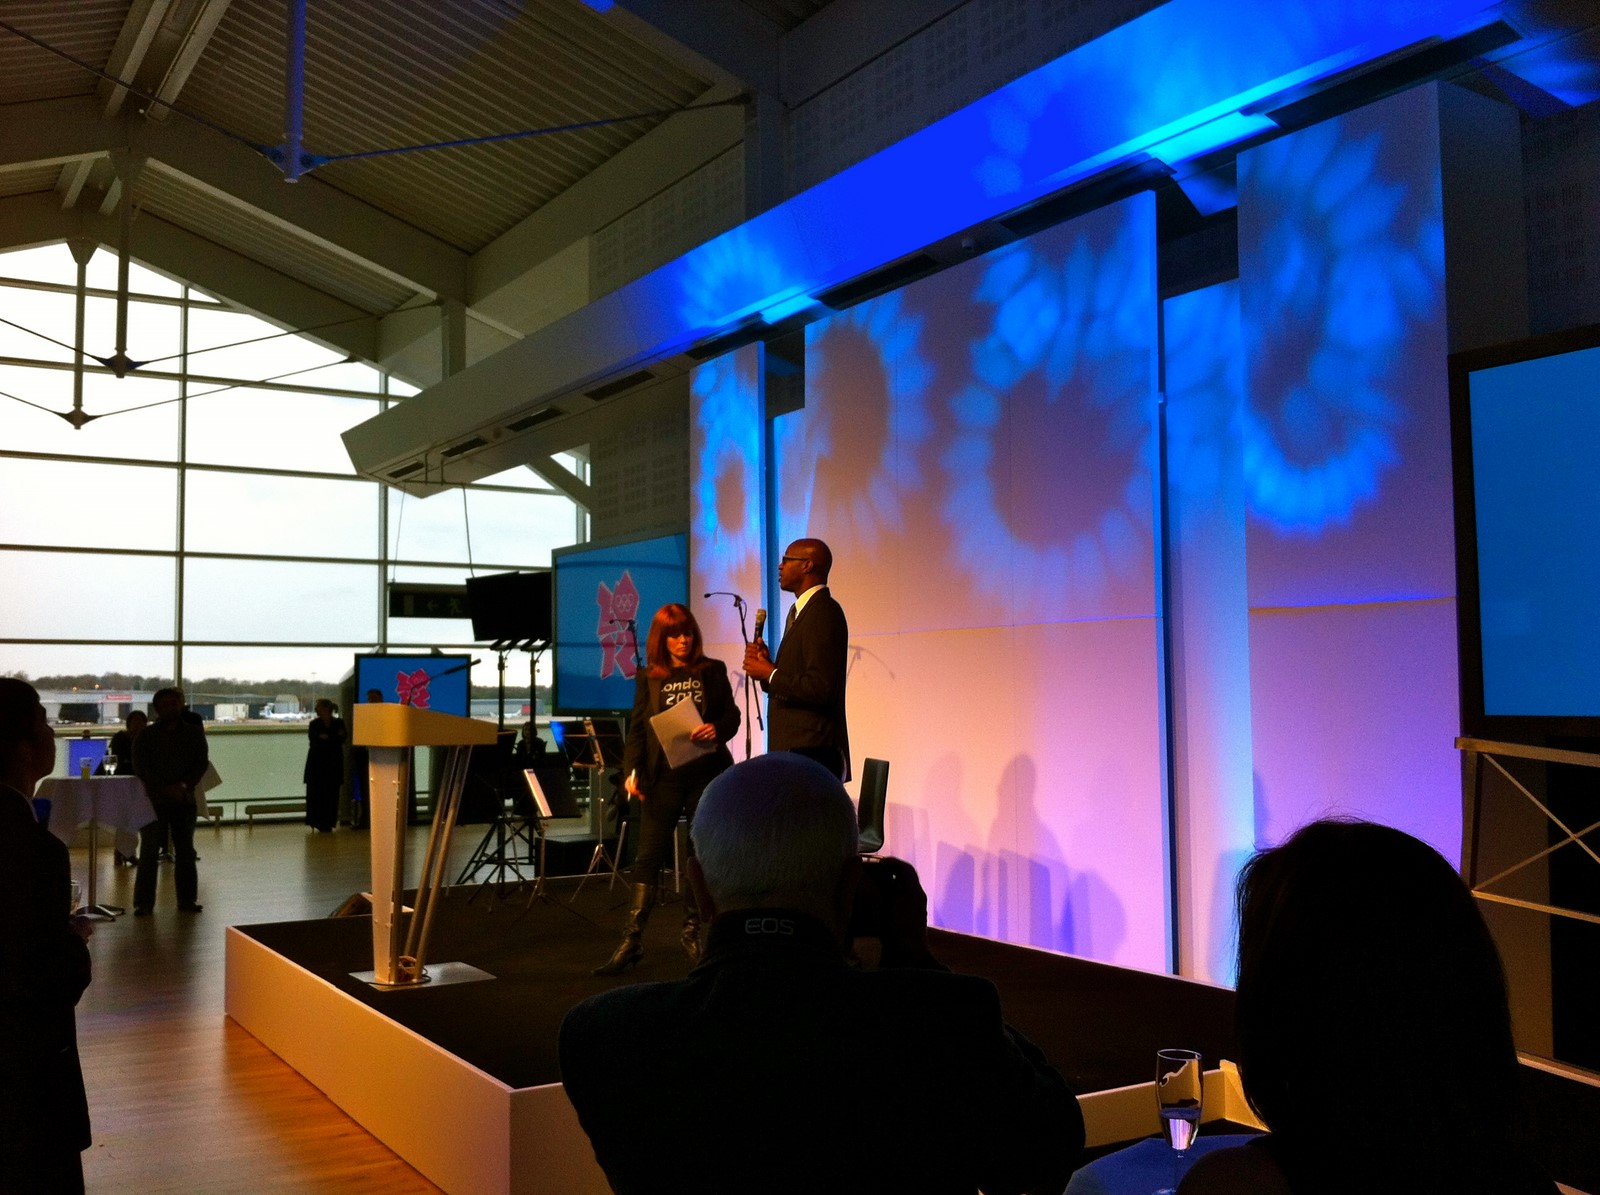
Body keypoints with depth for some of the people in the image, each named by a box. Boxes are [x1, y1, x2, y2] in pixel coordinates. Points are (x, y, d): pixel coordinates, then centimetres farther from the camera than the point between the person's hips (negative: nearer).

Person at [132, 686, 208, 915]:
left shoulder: (194, 733, 7)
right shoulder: (147, 735, 2)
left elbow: (202, 762, 2)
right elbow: (140, 767, -5)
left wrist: (184, 785, -14)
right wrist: (166, 789, -15)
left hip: (185, 799, 2)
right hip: (154, 799, -2)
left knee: (185, 850, 7)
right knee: (149, 851, -3)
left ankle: (187, 898, 14)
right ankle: (143, 902, 1)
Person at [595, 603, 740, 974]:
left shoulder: (712, 671, 7)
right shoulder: (648, 678, 7)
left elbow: (732, 714, 5)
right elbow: (637, 730, 4)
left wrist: (717, 730, -17)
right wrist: (631, 771, -10)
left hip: (707, 773, 1)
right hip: (663, 778, 0)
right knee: (649, 855, -4)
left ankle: (693, 932, 22)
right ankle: (631, 940, -3)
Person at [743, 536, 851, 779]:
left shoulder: (823, 613, -13)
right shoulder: (799, 612, 19)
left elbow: (821, 688, -22)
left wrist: (769, 673, -12)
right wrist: (769, 665, 3)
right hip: (793, 748, 10)